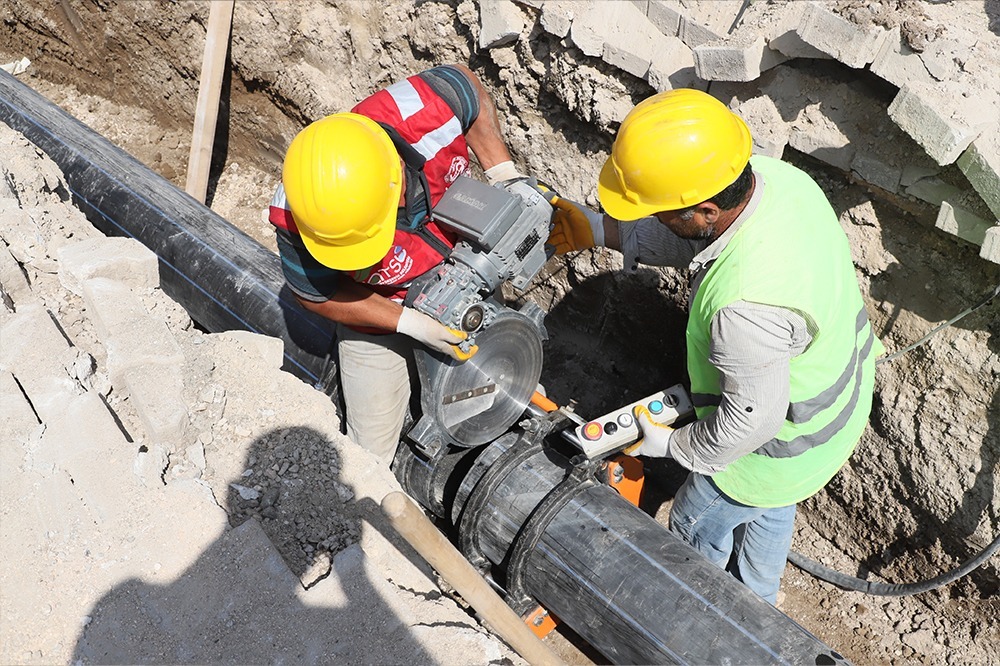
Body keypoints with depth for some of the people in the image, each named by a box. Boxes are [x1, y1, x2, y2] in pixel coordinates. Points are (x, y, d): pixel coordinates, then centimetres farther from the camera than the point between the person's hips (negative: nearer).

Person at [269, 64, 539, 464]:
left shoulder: (427, 112, -37)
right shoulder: (295, 219, -38)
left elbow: (467, 84, -12)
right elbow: (317, 296, -19)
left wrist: (506, 177, -17)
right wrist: (412, 324, -27)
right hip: (379, 313, -2)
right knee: (373, 456, 9)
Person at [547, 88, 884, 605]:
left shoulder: (745, 306, -45)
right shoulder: (773, 175, -20)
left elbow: (753, 418, -30)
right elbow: (691, 241, -2)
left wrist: (675, 445, -12)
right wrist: (597, 229, -10)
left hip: (783, 443, -8)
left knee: (699, 524, 22)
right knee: (768, 506, 34)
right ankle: (757, 602, 65)